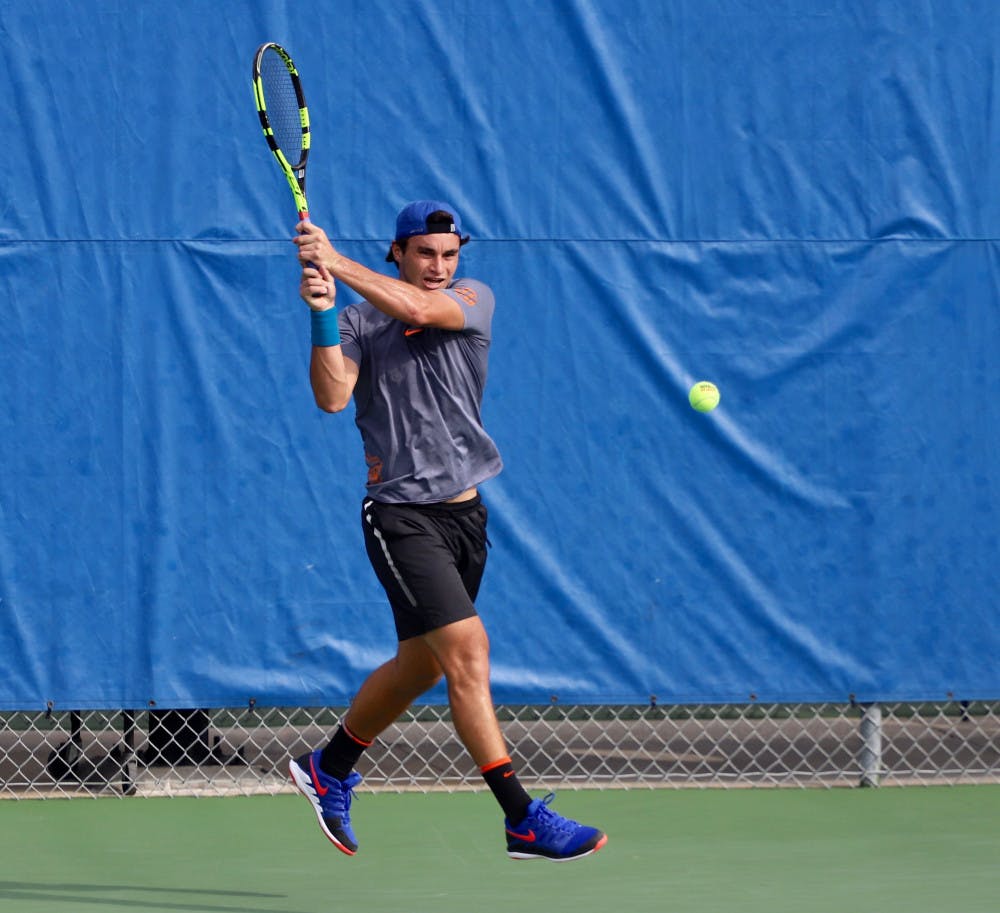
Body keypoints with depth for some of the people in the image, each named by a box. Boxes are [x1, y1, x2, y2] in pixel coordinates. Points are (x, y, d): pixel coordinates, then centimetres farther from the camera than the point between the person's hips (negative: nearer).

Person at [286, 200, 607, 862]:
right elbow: (333, 396, -13)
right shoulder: (358, 318, 1)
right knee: (468, 648, -16)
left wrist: (337, 262, -22)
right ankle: (523, 820, -16)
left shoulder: (473, 300, 5)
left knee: (420, 664, 16)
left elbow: (418, 308, -16)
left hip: (465, 510, 5)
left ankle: (328, 770, 38)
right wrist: (324, 315, -23)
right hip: (401, 514, -5)